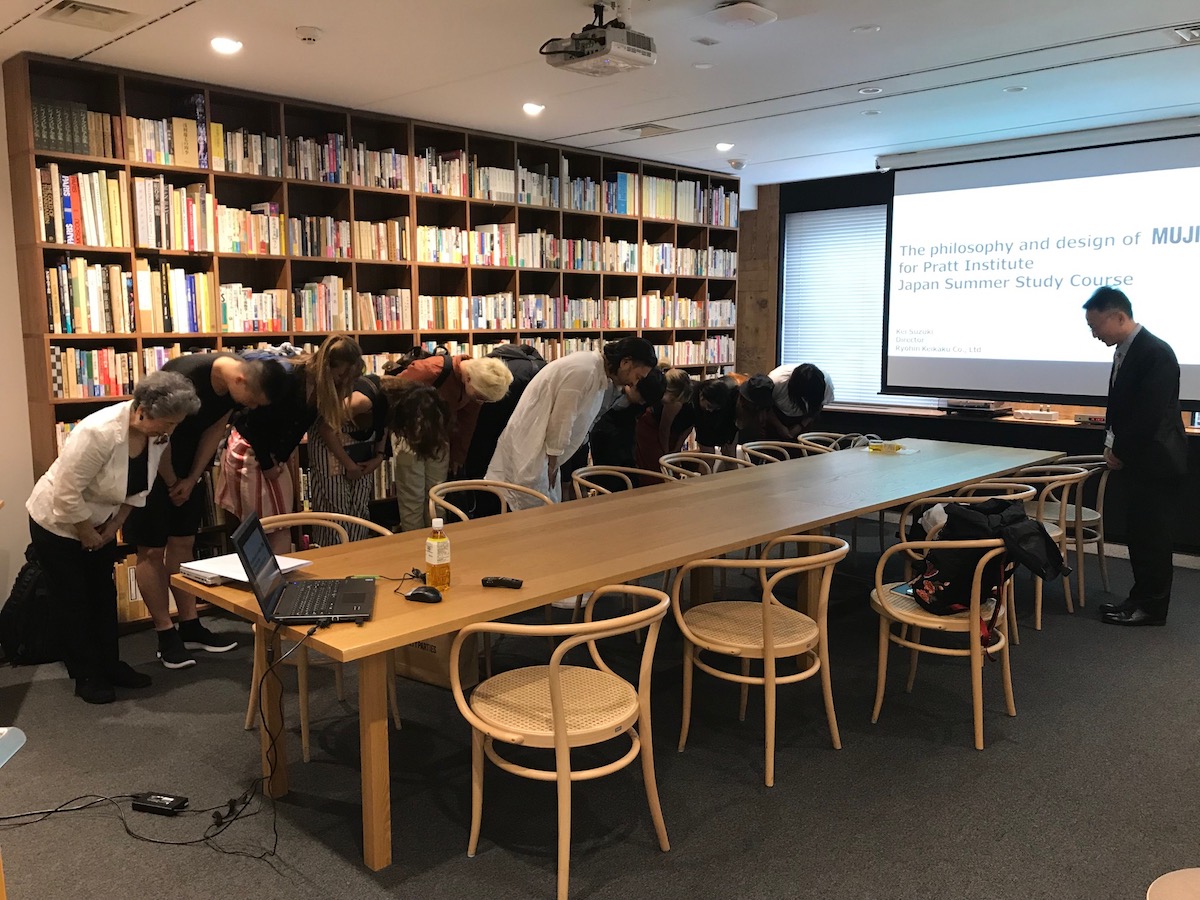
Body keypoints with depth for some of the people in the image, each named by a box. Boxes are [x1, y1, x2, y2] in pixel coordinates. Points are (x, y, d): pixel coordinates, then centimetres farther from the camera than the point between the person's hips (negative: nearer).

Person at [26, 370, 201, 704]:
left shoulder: (157, 434, -14)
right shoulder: (99, 432, -37)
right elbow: (66, 494, -31)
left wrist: (113, 528, -1)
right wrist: (87, 535, -18)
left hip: (99, 521, 7)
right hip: (58, 523, -7)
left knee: (104, 595, 13)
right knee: (75, 601, 3)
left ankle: (111, 665, 24)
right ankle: (86, 676, 15)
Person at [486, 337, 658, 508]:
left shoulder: (599, 372, 9)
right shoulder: (583, 370, -22)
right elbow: (560, 419, -20)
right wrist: (553, 461, -10)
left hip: (543, 445, 10)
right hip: (528, 447, -10)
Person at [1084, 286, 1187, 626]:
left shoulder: (1156, 353, -19)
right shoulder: (1125, 350, 9)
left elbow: (1149, 416, -22)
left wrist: (1120, 452, -12)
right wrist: (1112, 444, 5)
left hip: (1156, 462, -9)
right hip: (1138, 460, 9)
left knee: (1151, 536, 0)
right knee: (1138, 534, 14)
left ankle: (1152, 608, 11)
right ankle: (1142, 599, 25)